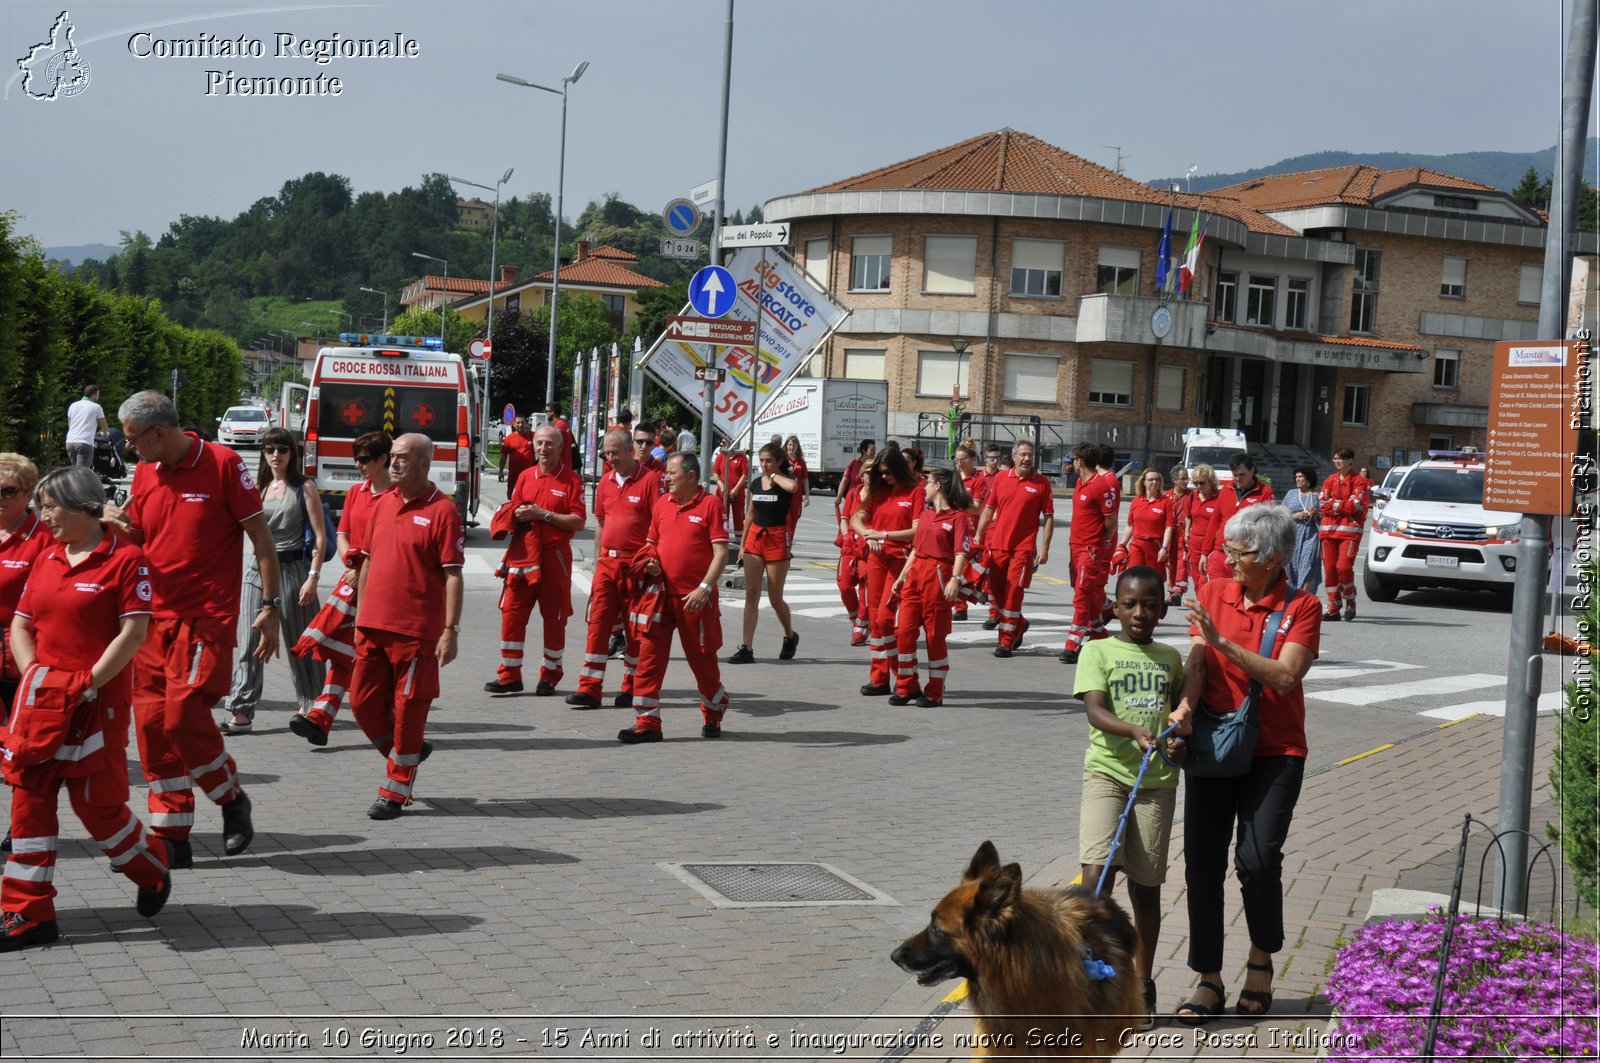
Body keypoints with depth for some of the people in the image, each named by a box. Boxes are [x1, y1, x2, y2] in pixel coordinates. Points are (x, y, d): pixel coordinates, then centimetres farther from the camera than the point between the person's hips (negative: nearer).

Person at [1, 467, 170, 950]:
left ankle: (153, 872, 28)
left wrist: (88, 683, -17)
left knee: (98, 804, 0)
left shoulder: (124, 558, -8)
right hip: (42, 704, 6)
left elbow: (133, 631, -14)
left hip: (98, 705, -6)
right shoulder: (47, 559, 13)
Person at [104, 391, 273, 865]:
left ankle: (233, 799, 13)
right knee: (152, 724, 4)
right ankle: (172, 839, 12)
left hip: (207, 616, -6)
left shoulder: (222, 464, -9)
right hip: (154, 616, 6)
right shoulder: (144, 472, 10)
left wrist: (270, 607, -9)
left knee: (185, 715, -13)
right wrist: (121, 527, -5)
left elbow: (261, 537, -6)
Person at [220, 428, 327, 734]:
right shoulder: (257, 487, 12)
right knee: (251, 642, -4)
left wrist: (313, 577, -12)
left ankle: (310, 705, 22)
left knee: (299, 642, 7)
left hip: (292, 568, -4)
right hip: (258, 568, 4)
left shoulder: (304, 487, -1)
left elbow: (320, 536, -5)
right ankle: (242, 711, -7)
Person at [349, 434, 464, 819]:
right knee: (362, 701, 10)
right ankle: (410, 751, 32)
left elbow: (452, 575, -11)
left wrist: (450, 631, -16)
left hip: (416, 629, -7)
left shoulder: (441, 510, -9)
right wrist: (360, 618, 17)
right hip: (373, 626, 7)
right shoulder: (382, 504, 11)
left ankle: (395, 792, 12)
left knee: (408, 710, 2)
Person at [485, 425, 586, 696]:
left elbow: (578, 521, -9)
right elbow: (513, 511, 18)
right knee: (511, 612, -1)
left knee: (554, 617, 4)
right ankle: (509, 675, 6)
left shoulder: (571, 480, -3)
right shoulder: (525, 477, 11)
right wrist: (518, 515, -6)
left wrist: (544, 514, -15)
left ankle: (550, 676, 16)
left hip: (555, 554, -4)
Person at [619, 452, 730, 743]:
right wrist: (651, 562, 0)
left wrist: (705, 588, -20)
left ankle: (714, 714, 31)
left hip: (695, 598, -5)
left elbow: (721, 552, -11)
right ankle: (647, 723, 2)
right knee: (649, 656, -2)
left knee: (702, 658, 9)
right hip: (661, 593, 5)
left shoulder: (710, 503, -7)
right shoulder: (662, 503, 10)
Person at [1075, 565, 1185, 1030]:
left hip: (1157, 780, 3)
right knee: (1097, 872, -18)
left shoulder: (1169, 658, 13)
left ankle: (1141, 983, 20)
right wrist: (1134, 732, -28)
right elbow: (1094, 709, -10)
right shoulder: (1098, 651, 2)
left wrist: (1179, 737, -4)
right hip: (1107, 770, -3)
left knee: (1146, 885, 8)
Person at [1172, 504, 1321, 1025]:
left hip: (1274, 753, -3)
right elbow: (1197, 659, -5)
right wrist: (1186, 704, -25)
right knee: (1202, 862, 0)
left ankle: (1261, 959, 14)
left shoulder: (1301, 607, -5)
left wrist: (1223, 641, -24)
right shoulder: (1213, 592, 5)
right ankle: (1209, 982, 12)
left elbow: (1284, 677, -17)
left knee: (1257, 858, -14)